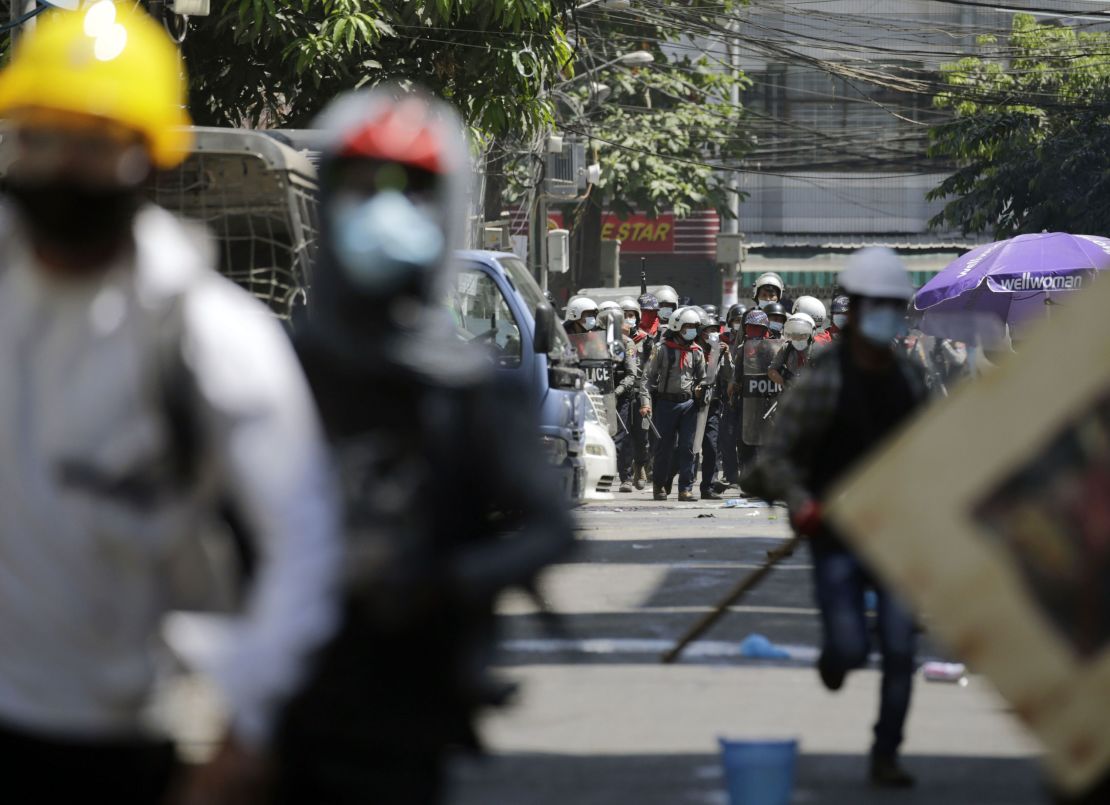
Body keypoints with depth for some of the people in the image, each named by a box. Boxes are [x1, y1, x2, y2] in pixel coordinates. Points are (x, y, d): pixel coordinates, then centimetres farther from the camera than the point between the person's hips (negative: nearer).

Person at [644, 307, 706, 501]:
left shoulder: (697, 352, 10)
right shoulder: (664, 350, 1)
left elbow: (702, 378, 20)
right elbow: (650, 377, 4)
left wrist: (699, 391, -2)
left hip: (688, 403, 2)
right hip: (666, 403, -2)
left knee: (687, 447, -2)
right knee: (665, 447, 3)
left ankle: (686, 488, 0)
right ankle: (659, 485, 15)